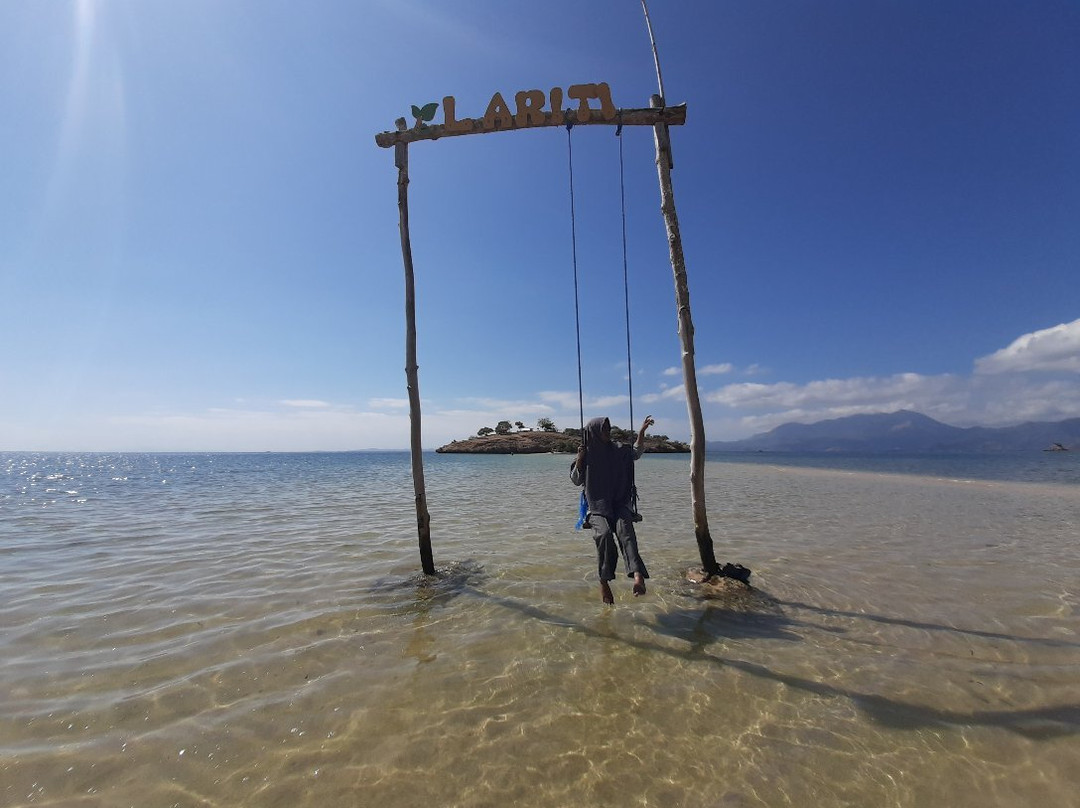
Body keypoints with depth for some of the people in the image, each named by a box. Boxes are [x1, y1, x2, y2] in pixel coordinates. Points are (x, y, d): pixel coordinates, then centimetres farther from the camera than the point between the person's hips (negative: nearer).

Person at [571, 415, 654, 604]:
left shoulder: (617, 450, 12)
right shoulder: (586, 454, 5)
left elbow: (636, 452, 2)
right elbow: (576, 480, 6)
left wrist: (642, 431, -11)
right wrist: (579, 461, -10)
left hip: (620, 503, 2)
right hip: (597, 506, -1)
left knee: (625, 530, -28)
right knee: (604, 533, -29)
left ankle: (638, 575, -45)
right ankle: (604, 581, -16)